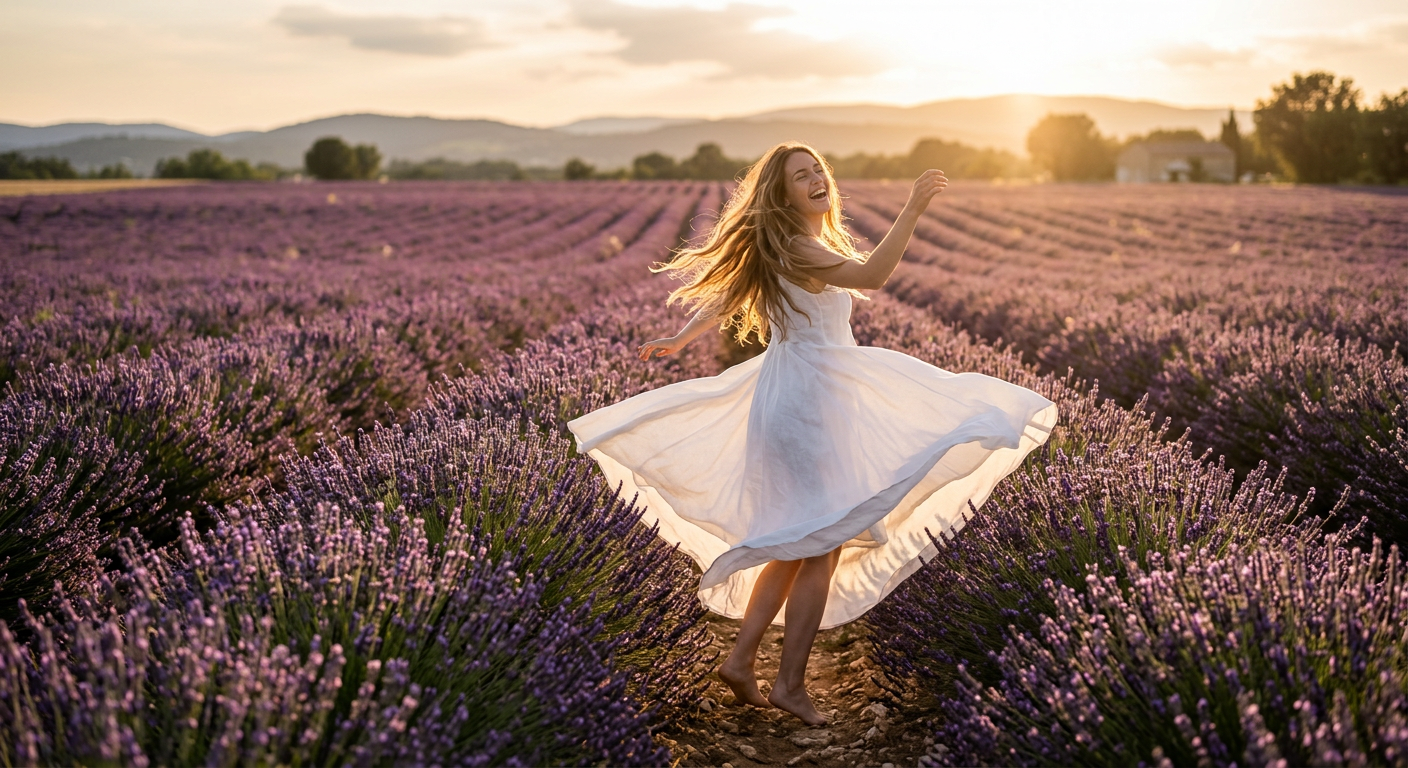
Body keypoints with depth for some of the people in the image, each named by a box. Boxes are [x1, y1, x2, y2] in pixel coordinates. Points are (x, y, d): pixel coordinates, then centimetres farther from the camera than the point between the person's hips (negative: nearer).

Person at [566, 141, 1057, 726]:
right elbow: (871, 274, -33)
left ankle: (741, 660, 21)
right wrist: (913, 209, -34)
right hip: (809, 397, -10)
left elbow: (728, 293, 24)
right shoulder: (794, 248, -15)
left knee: (797, 546, 16)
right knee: (823, 546, -3)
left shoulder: (803, 244, 15)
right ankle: (790, 684, 4)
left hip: (792, 389, 10)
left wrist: (680, 340, 35)